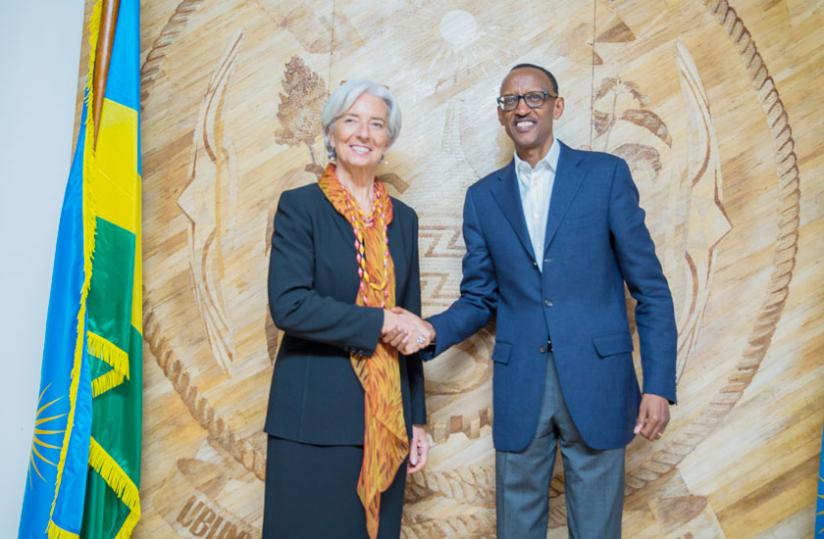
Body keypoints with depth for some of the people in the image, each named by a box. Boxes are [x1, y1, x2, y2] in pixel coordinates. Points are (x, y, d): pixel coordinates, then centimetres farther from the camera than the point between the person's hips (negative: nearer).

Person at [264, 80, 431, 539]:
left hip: (387, 419, 4)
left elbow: (409, 322, 14)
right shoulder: (300, 206, -2)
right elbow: (288, 306, -14)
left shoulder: (403, 219, 11)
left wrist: (417, 419, 12)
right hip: (315, 418, -4)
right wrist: (378, 321, -12)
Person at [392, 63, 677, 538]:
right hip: (519, 388, 2)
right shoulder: (483, 197, 9)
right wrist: (433, 331, -9)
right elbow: (479, 299, 12)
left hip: (596, 380, -2)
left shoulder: (606, 174, 1)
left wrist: (659, 385, -6)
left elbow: (650, 288, 0)